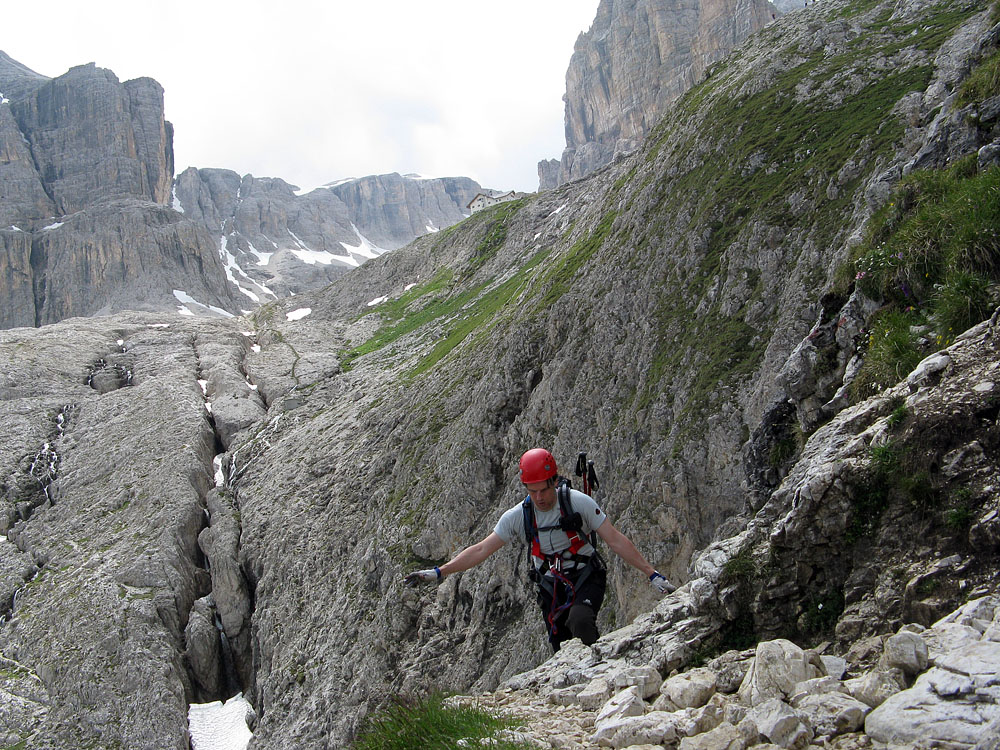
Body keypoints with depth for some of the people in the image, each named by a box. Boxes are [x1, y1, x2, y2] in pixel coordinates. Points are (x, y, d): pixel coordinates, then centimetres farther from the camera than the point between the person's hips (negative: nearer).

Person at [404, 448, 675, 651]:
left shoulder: (578, 502, -16)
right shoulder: (518, 516, -8)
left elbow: (616, 540, -14)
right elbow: (481, 550, -5)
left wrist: (652, 575, -17)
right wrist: (438, 572, -11)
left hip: (587, 580, -3)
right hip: (552, 588, 3)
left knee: (580, 620, -34)